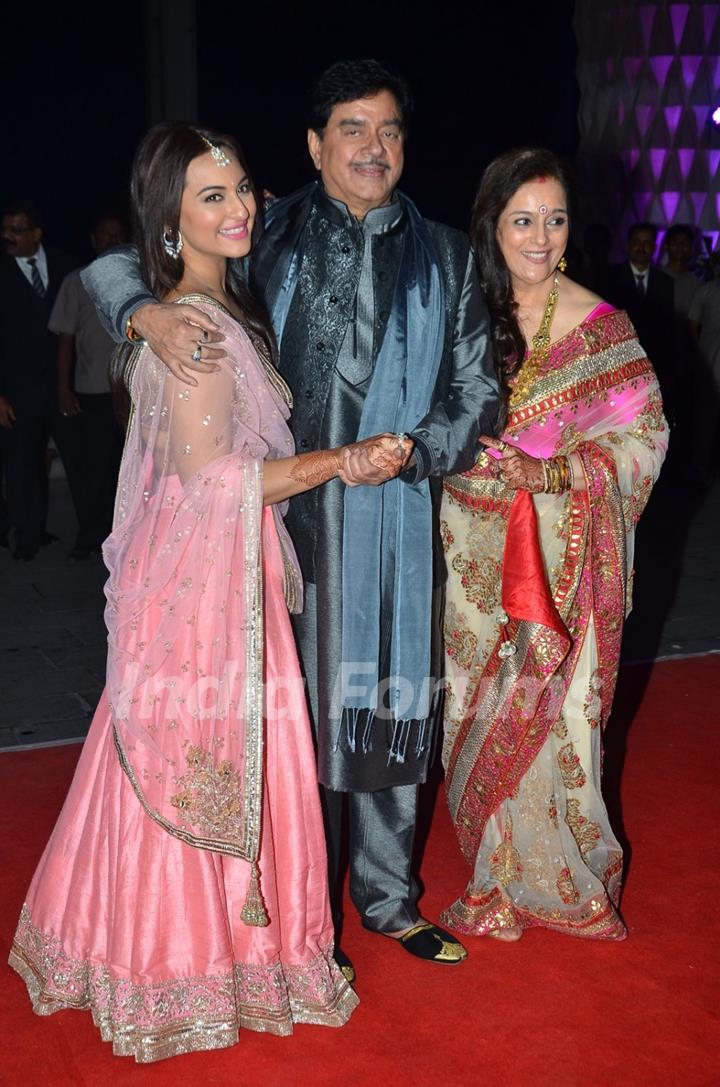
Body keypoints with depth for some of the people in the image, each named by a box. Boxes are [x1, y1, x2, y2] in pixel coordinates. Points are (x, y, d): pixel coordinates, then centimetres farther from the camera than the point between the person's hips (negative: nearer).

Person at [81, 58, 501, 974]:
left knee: (390, 711, 12)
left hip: (396, 526, 2)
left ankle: (388, 897, 33)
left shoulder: (443, 258, 8)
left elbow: (479, 393, 8)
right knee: (302, 714, 6)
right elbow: (109, 267, 5)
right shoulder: (269, 238, 3)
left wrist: (414, 450, -10)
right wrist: (147, 313, -18)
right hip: (289, 519, -1)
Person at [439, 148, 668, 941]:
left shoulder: (599, 325, -8)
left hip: (561, 555, -3)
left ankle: (560, 879, 25)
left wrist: (553, 473, -19)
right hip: (477, 550, 4)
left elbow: (644, 434, -7)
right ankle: (498, 878, 29)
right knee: (482, 713, 10)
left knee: (551, 714, 2)